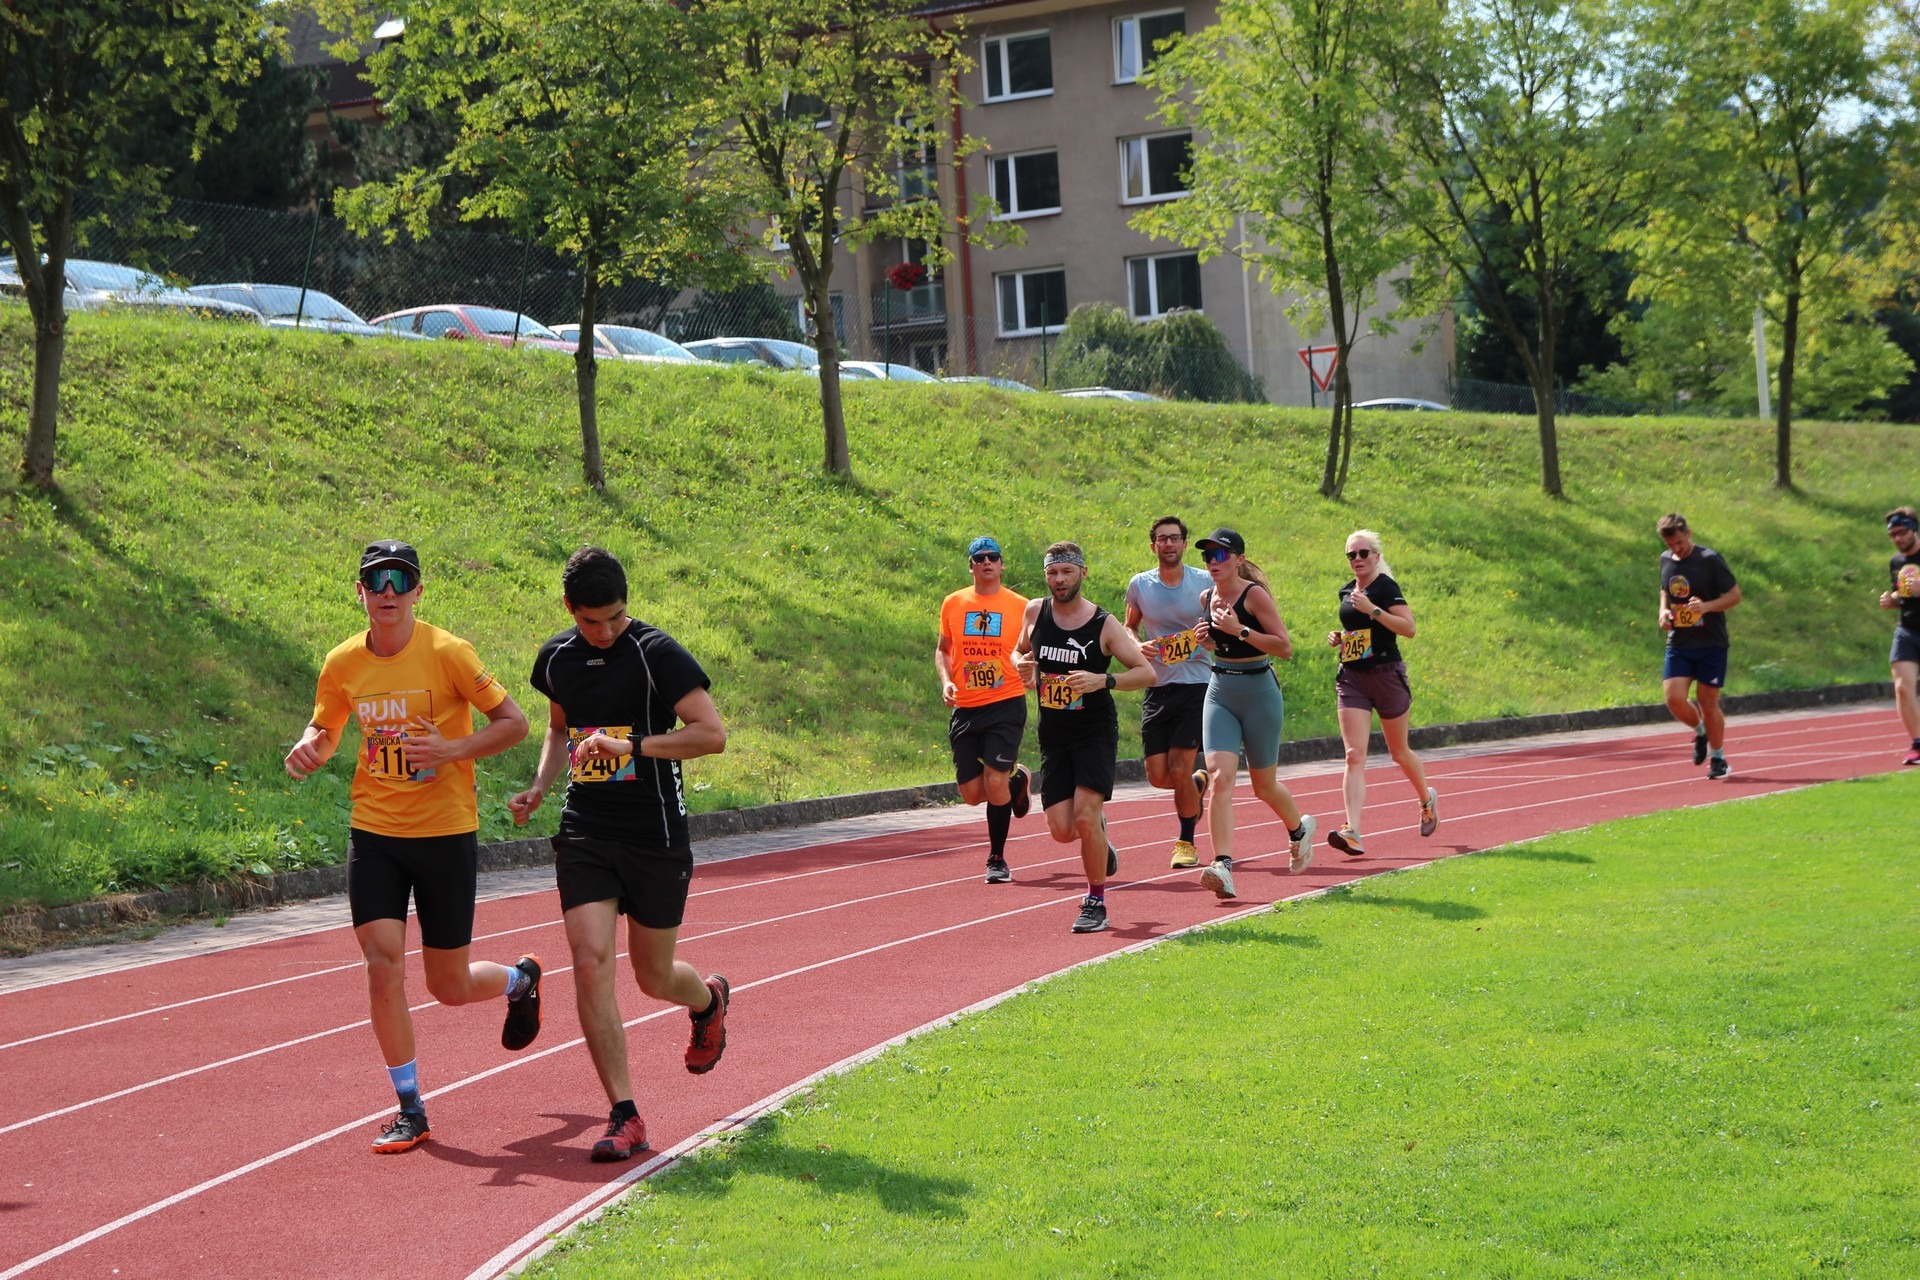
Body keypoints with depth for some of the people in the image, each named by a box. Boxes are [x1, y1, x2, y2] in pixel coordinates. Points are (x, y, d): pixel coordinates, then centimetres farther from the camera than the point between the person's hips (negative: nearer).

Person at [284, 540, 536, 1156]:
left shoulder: (447, 653, -12)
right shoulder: (342, 664, 0)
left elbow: (513, 722, -8)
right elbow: (326, 727, 17)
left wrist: (452, 750, -23)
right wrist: (310, 746, -8)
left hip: (446, 833, -3)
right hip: (373, 833, 3)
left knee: (450, 987, 5)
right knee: (383, 964, -9)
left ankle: (520, 978, 41)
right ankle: (410, 1110, 6)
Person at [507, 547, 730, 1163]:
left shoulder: (657, 654, -11)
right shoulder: (556, 657, 6)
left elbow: (713, 734, -16)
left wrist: (632, 746, -24)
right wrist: (539, 788, 8)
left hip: (655, 837, -4)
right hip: (583, 834, 4)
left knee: (654, 978, 9)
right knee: (590, 962, -12)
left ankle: (709, 999, 47)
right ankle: (624, 1116, -6)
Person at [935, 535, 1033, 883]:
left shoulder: (1020, 606, 0)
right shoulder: (953, 604, 7)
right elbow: (943, 649, 18)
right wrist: (946, 681, 0)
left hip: (1006, 705, -3)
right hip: (965, 709, 3)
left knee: (995, 783, -14)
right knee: (972, 793, 4)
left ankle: (997, 860, 4)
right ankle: (1016, 779, 37)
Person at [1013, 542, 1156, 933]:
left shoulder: (1104, 624, -8)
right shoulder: (1035, 612, 2)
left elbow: (1147, 672, -7)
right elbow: (1021, 650, 20)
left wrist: (1103, 680, -23)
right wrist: (1022, 665, -4)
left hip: (1096, 732, -4)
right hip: (1053, 735, 4)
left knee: (1085, 817, -17)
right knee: (1062, 830, -3)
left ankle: (1096, 903, -1)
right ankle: (1097, 828, 33)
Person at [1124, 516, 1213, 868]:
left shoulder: (1205, 583, -2)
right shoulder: (1139, 585, 3)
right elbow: (1129, 627, 17)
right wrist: (1138, 646, -5)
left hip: (1197, 685, -3)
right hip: (1157, 689, 3)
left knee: (1179, 769, -10)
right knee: (1158, 777, -1)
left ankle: (1186, 842, 11)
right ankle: (1198, 783, 34)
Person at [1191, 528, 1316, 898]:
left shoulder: (1255, 594, -13)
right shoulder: (1207, 599, 6)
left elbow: (1285, 648, -17)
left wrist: (1240, 630, -26)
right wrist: (1204, 639, 0)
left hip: (1259, 692, -5)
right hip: (1220, 692, 5)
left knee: (1264, 786, 10)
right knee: (1219, 777, -15)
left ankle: (1299, 828, 42)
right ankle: (1223, 866, -22)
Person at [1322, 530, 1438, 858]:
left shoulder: (1386, 587, -8)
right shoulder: (1347, 591, 11)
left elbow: (1408, 628, -19)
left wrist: (1372, 609, -25)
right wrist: (1339, 637, 6)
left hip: (1386, 675, -4)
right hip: (1351, 678, 4)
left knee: (1399, 751, 13)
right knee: (1354, 756, -11)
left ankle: (1427, 800, 42)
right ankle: (1352, 832, -21)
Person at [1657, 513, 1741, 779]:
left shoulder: (1710, 559, -10)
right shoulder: (1666, 560, 6)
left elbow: (1734, 595, -7)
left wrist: (1706, 606, -24)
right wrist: (1664, 610, 2)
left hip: (1711, 644, -4)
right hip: (1678, 644, 4)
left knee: (1707, 701, -1)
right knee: (1674, 699, -10)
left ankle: (1718, 758, 18)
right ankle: (1700, 731, 21)